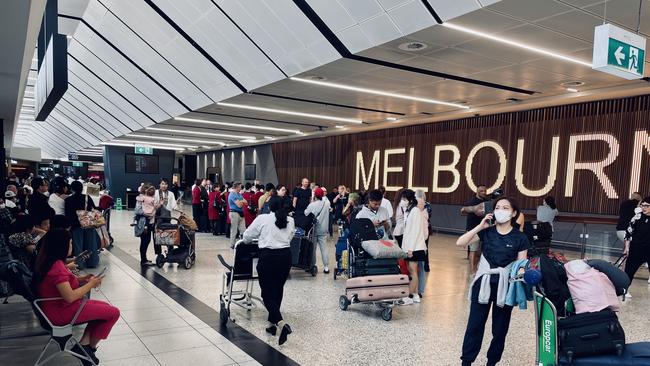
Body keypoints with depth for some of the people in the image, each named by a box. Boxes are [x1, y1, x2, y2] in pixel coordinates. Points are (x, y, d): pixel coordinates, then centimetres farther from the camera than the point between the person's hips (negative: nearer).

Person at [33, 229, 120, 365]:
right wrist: (91, 284, -17)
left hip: (58, 305, 10)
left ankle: (84, 344, 10)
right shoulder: (56, 266, -27)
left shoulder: (48, 261, 4)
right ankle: (89, 347, 12)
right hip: (61, 311, -10)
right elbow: (70, 297, -30)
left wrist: (82, 279, 6)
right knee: (114, 312, -7)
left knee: (105, 307, 15)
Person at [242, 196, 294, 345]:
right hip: (286, 256, 4)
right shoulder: (290, 221, 8)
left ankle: (281, 323, -17)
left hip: (268, 256, -4)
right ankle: (272, 323, 24)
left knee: (267, 293, 0)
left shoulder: (262, 219, -2)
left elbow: (247, 236, 6)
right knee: (278, 291, 16)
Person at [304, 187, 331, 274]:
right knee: (324, 248, 6)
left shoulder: (312, 205, -14)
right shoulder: (327, 203, -5)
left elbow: (305, 214, -7)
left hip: (314, 229, -2)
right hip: (323, 230, 2)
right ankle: (326, 267, 6)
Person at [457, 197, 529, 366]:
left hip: (505, 286, 0)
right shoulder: (486, 232, -1)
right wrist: (480, 226, -12)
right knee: (474, 325, 4)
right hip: (483, 284, 1)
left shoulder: (520, 238, -3)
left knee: (500, 328, 11)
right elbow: (460, 243, -10)